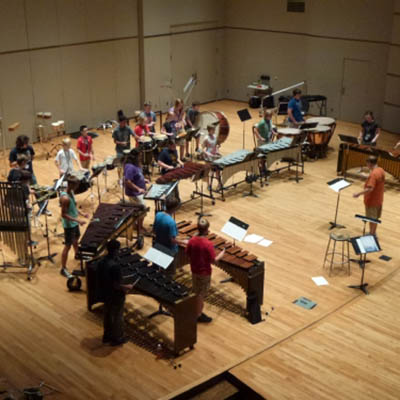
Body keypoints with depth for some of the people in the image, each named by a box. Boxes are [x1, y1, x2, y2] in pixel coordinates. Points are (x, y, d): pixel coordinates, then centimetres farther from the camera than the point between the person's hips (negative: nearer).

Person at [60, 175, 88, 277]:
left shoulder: (71, 192, -2)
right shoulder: (65, 198, -30)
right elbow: (63, 214, -27)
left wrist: (81, 213, 2)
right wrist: (78, 220, -30)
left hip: (74, 223, 9)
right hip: (69, 225, -9)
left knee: (76, 238, 30)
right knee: (68, 246, -1)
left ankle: (77, 255, 57)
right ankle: (63, 269, 8)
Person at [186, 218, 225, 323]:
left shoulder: (192, 240, -10)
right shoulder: (208, 244, -27)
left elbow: (188, 254, 1)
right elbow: (213, 260, -21)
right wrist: (221, 254, -5)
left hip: (194, 270, 6)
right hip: (204, 272, -6)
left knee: (195, 291, 23)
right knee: (201, 294, 9)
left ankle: (195, 310, 37)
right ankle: (199, 315, 21)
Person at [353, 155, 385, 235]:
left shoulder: (373, 174, -29)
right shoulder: (381, 170, -1)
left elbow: (370, 189, -35)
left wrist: (358, 194, -30)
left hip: (372, 201, -9)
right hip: (378, 199, 9)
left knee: (371, 219, 7)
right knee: (375, 218, 21)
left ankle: (371, 234, 20)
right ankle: (373, 233, 35)